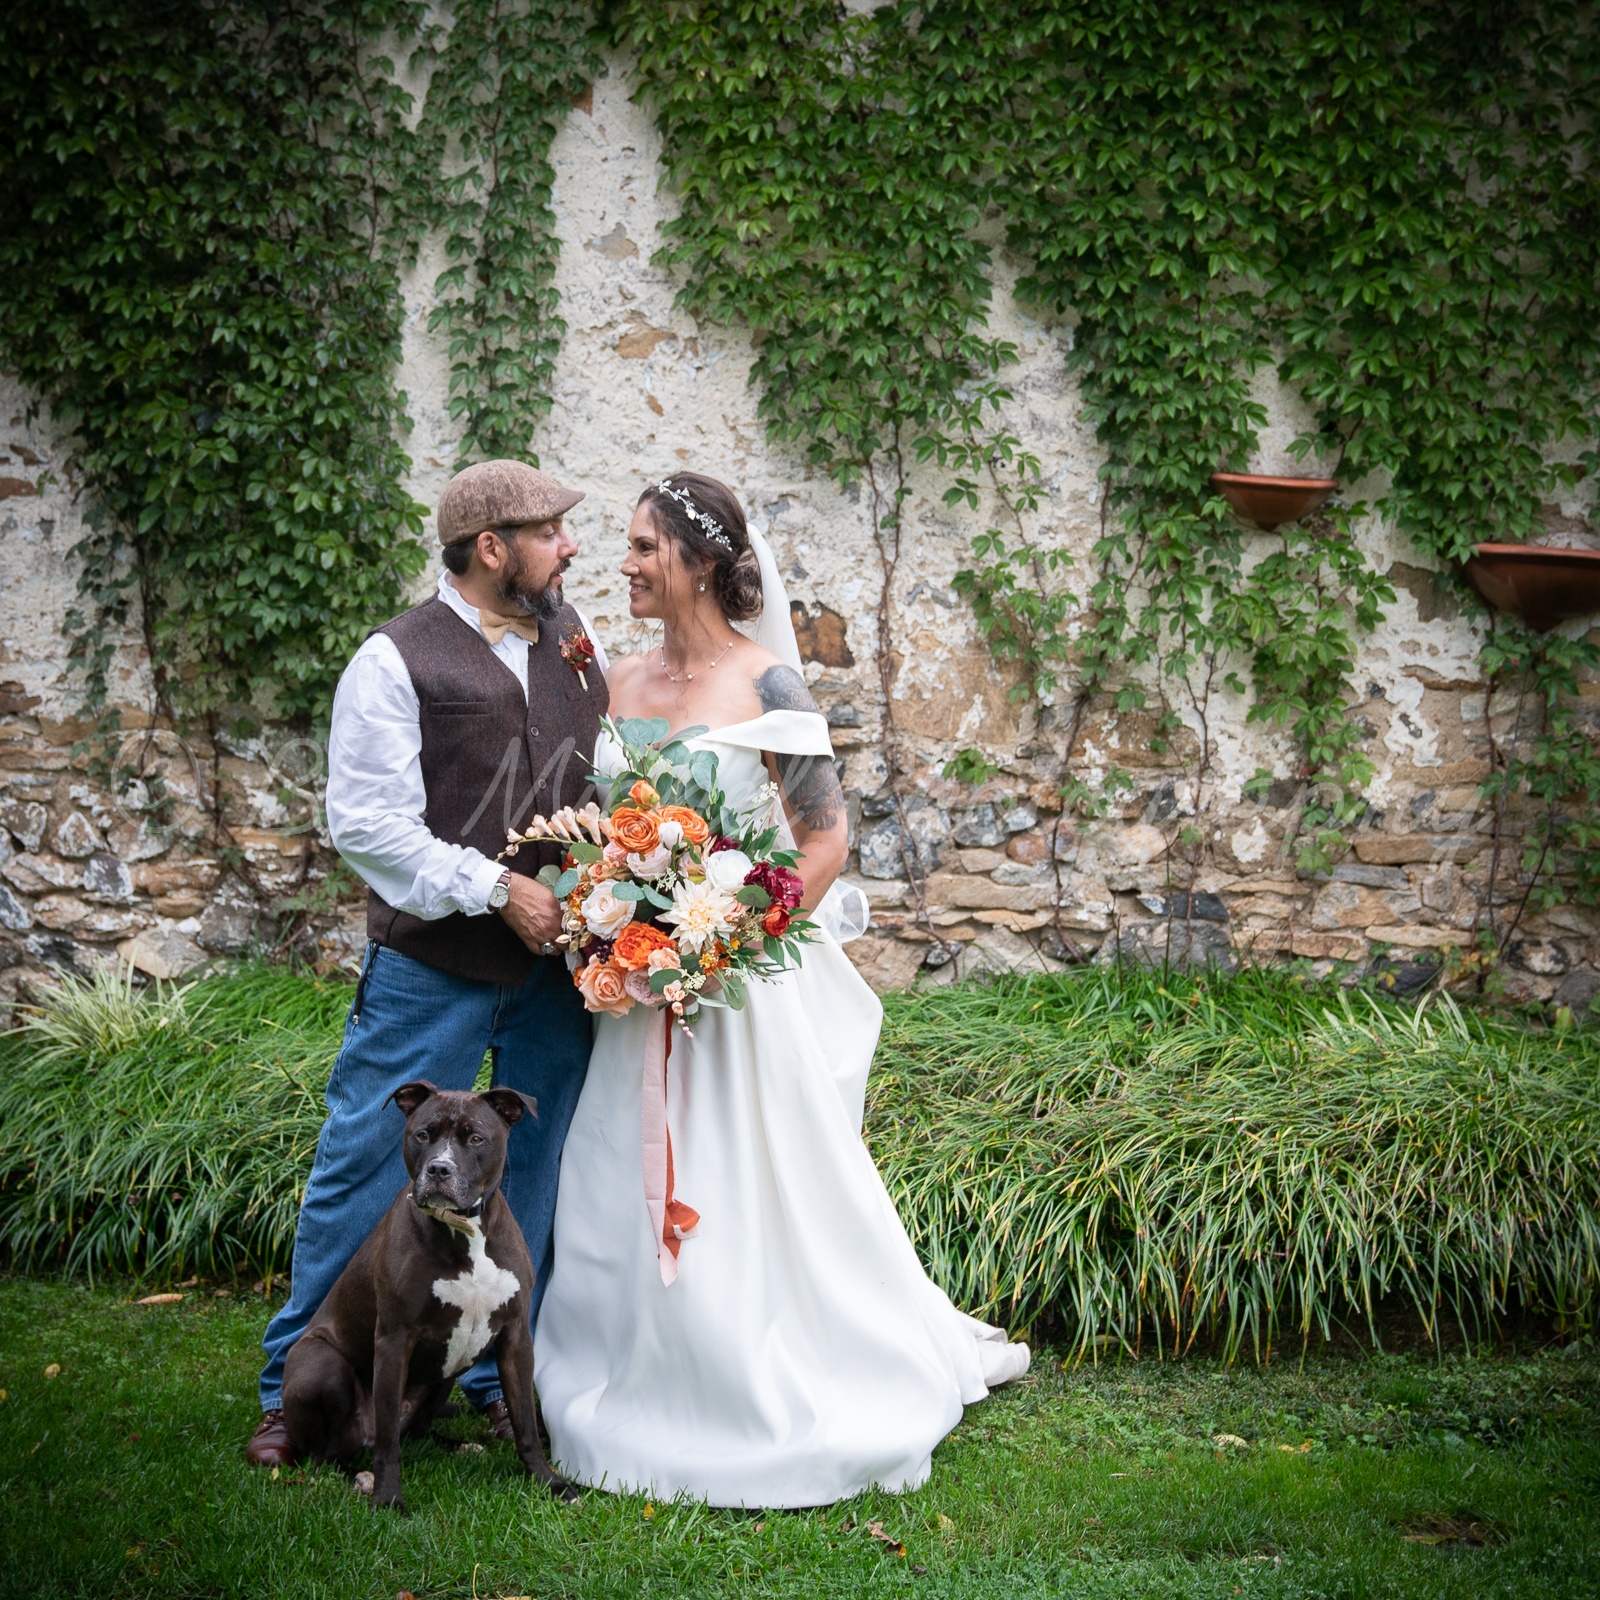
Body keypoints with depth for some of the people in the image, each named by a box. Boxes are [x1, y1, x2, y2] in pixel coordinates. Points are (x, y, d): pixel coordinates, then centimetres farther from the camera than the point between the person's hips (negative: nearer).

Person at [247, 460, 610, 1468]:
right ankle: (301, 1388, 17)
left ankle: (505, 1377, 30)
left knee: (536, 1176, 14)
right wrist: (497, 888, -16)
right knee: (365, 1173, 1)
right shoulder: (396, 662, -7)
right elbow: (367, 825, -12)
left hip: (561, 957, 6)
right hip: (433, 968, -5)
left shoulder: (573, 637, 11)